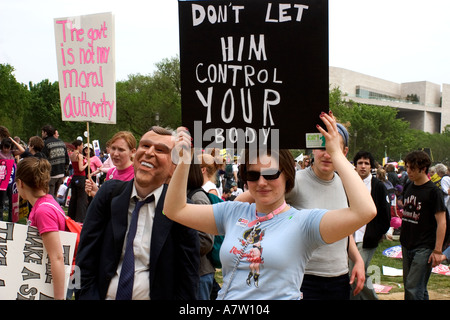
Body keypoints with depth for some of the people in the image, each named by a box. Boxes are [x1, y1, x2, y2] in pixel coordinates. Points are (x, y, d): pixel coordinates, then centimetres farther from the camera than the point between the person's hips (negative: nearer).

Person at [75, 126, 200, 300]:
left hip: (154, 295, -2)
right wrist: (88, 295, -8)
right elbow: (86, 256, -2)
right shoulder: (110, 192, -3)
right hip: (105, 294, 2)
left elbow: (187, 277, -7)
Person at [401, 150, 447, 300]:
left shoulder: (433, 191, -11)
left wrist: (437, 251, -16)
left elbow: (441, 222, -12)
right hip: (407, 245, 7)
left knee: (413, 288, -11)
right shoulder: (408, 188, 10)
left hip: (424, 248, -7)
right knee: (419, 288, 14)